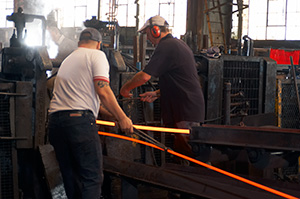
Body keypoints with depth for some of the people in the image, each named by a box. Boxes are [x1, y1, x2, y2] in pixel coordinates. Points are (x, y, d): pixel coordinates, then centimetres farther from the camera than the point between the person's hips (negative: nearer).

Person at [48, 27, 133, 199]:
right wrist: (122, 118, -6)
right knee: (92, 178, -7)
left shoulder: (67, 60, 28)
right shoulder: (97, 55, 4)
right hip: (80, 120, -8)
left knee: (70, 177, 14)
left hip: (55, 123, 8)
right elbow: (102, 91, -10)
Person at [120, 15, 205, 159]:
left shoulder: (165, 46, -11)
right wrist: (157, 93, 20)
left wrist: (125, 88, 0)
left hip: (186, 113, -10)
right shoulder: (179, 44, 21)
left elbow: (144, 76, -16)